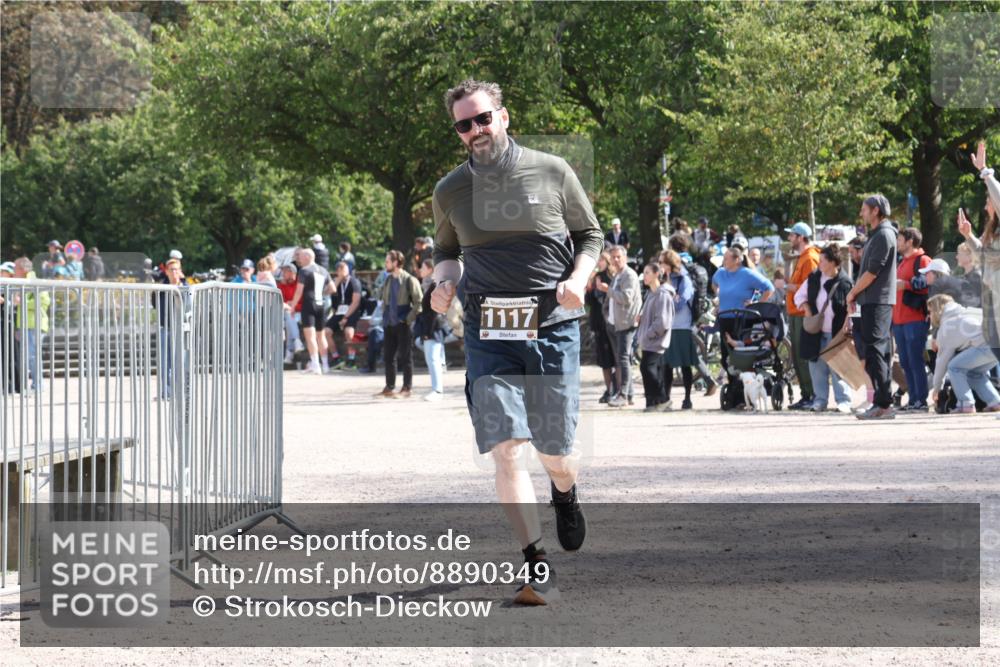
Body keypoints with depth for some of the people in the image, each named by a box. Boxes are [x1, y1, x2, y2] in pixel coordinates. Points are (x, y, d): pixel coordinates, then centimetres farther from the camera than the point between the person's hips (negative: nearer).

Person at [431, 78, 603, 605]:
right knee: (506, 446, -15)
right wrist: (443, 277, 1)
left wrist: (578, 279, -8)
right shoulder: (450, 191, 6)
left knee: (556, 453, 5)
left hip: (553, 326, 0)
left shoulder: (551, 172, 2)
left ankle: (565, 494, 44)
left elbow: (590, 236, 11)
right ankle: (537, 567, -12)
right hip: (488, 332, 1)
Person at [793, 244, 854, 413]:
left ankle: (843, 401, -2)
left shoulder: (844, 282, -10)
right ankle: (820, 400, 15)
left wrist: (846, 326, -16)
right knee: (817, 367, 7)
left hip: (836, 333, -5)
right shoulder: (814, 278, 5)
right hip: (816, 332, 5)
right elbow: (800, 295, 17)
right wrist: (806, 309, 0)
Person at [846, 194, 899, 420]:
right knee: (881, 352, 9)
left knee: (874, 352, -13)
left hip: (877, 301, -10)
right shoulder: (876, 235, 20)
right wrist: (856, 294, 13)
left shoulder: (884, 235, -11)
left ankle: (883, 404, -16)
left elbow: (872, 272, -16)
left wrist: (853, 293, -7)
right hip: (874, 301, 10)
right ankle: (884, 404, 11)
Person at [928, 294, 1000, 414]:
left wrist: (937, 388, 26)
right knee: (975, 372, 26)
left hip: (988, 344, -8)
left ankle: (966, 404, -3)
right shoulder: (964, 312, 29)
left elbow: (942, 360, 14)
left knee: (954, 367, 4)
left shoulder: (945, 329, 10)